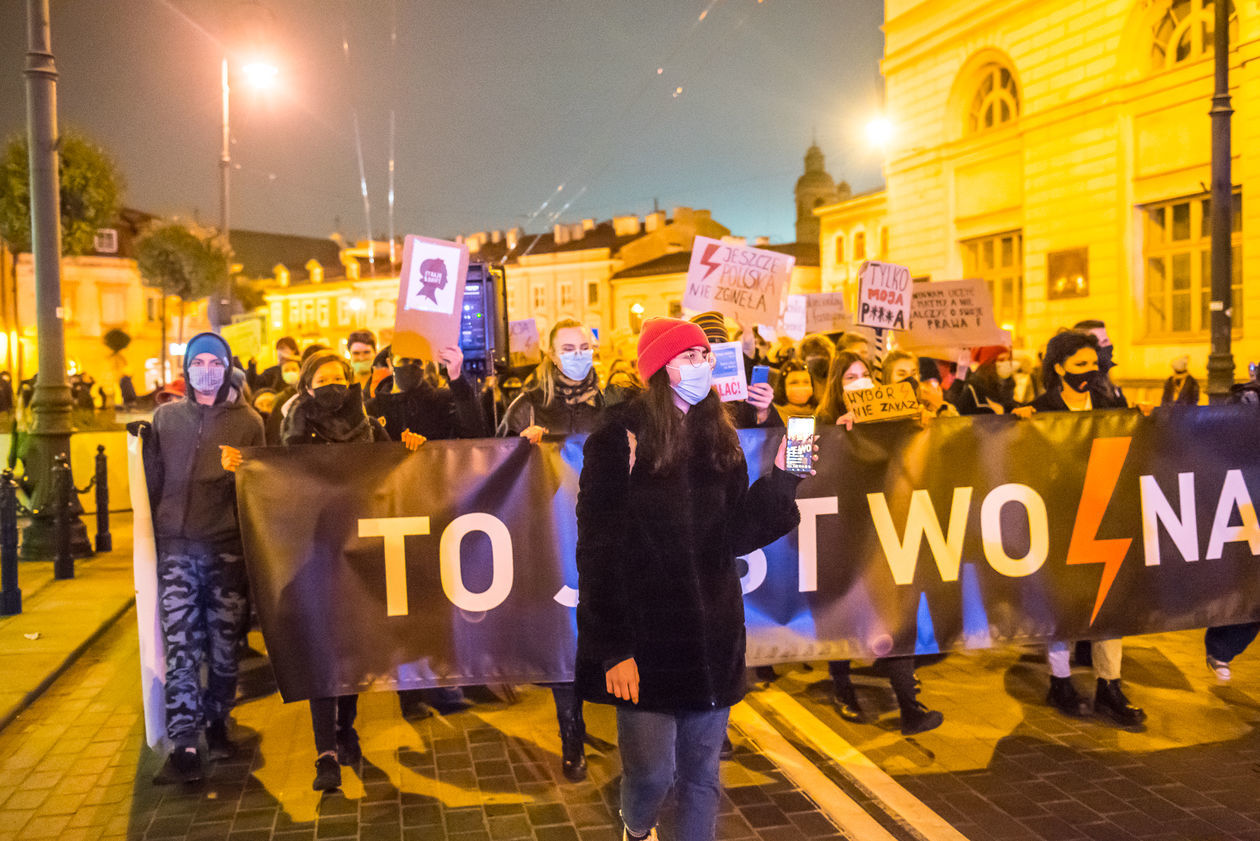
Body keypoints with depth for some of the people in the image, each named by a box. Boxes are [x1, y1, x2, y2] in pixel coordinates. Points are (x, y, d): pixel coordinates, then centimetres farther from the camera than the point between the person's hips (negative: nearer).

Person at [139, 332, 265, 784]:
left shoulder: (247, 421, 6)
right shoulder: (166, 417, 11)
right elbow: (152, 479, 16)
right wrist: (150, 535, 6)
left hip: (228, 547, -1)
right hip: (176, 546, 1)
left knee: (224, 643, 7)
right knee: (180, 646, -5)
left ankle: (217, 723, 28)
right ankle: (183, 746, -2)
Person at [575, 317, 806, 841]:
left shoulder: (717, 436, 8)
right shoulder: (622, 438, -10)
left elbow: (733, 536, 4)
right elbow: (599, 551, -11)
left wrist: (781, 478, -6)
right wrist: (613, 647, -15)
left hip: (711, 636, 5)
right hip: (646, 637, -5)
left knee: (702, 776, 11)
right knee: (651, 773, 4)